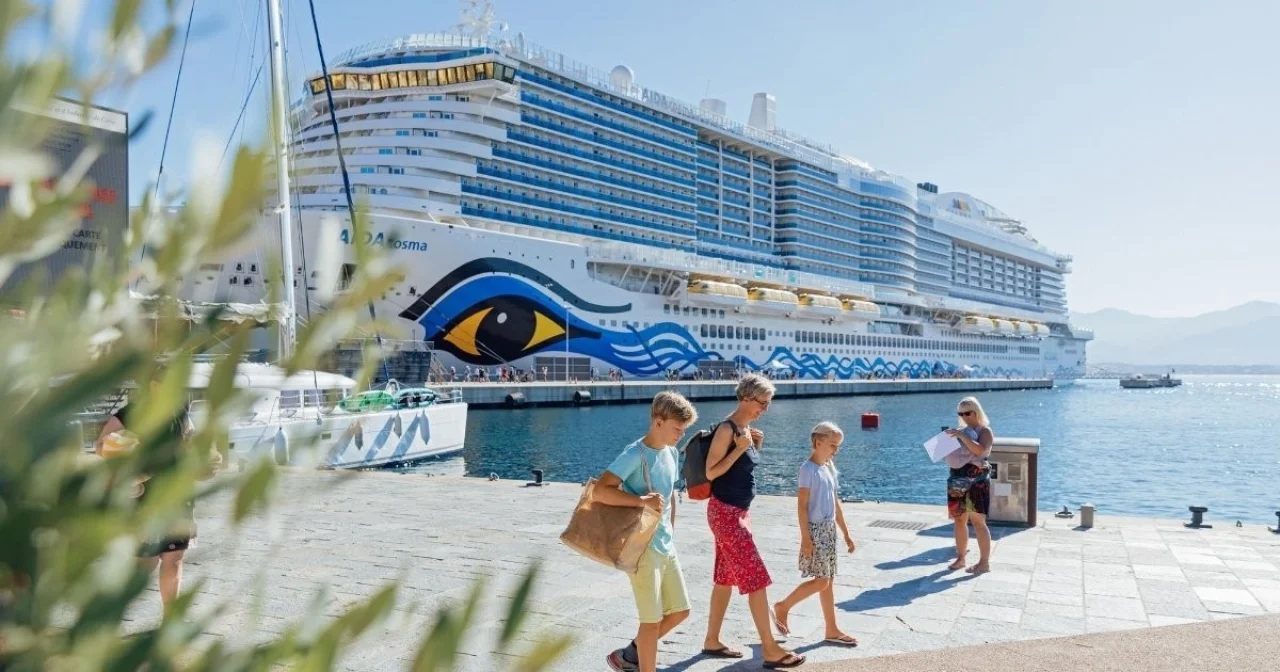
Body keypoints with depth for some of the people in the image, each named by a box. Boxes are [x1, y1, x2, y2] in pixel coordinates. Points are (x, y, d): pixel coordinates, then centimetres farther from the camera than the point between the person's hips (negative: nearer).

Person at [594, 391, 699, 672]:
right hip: (642, 547, -8)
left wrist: (670, 533, 16)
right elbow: (600, 491, -26)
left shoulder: (670, 453, 8)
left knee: (679, 611, 14)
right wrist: (642, 500, -30)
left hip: (666, 546, 8)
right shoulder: (635, 454, -17)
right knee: (653, 619, -1)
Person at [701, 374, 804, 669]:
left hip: (739, 512, 9)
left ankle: (712, 641, 24)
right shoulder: (727, 429, -17)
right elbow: (711, 472, -19)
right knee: (756, 578, -6)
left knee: (726, 578, 14)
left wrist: (755, 447, 4)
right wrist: (740, 448, -24)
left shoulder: (746, 428, 10)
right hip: (726, 513, -9)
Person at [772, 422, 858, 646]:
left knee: (828, 581, 10)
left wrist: (846, 534, 18)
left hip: (829, 530, 8)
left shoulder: (830, 468, 11)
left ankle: (832, 630, 16)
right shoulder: (808, 468, -12)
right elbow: (801, 505, -15)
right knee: (821, 581, -8)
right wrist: (805, 538, -19)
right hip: (815, 530, -8)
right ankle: (782, 607, 9)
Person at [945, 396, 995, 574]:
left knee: (977, 521, -6)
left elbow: (980, 450, -23)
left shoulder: (984, 430, -5)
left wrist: (961, 435, -24)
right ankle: (960, 558, 18)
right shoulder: (963, 430, 15)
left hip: (976, 481, -7)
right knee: (959, 519, 9)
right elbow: (953, 453, 21)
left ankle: (984, 562, -1)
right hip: (958, 479, 7)